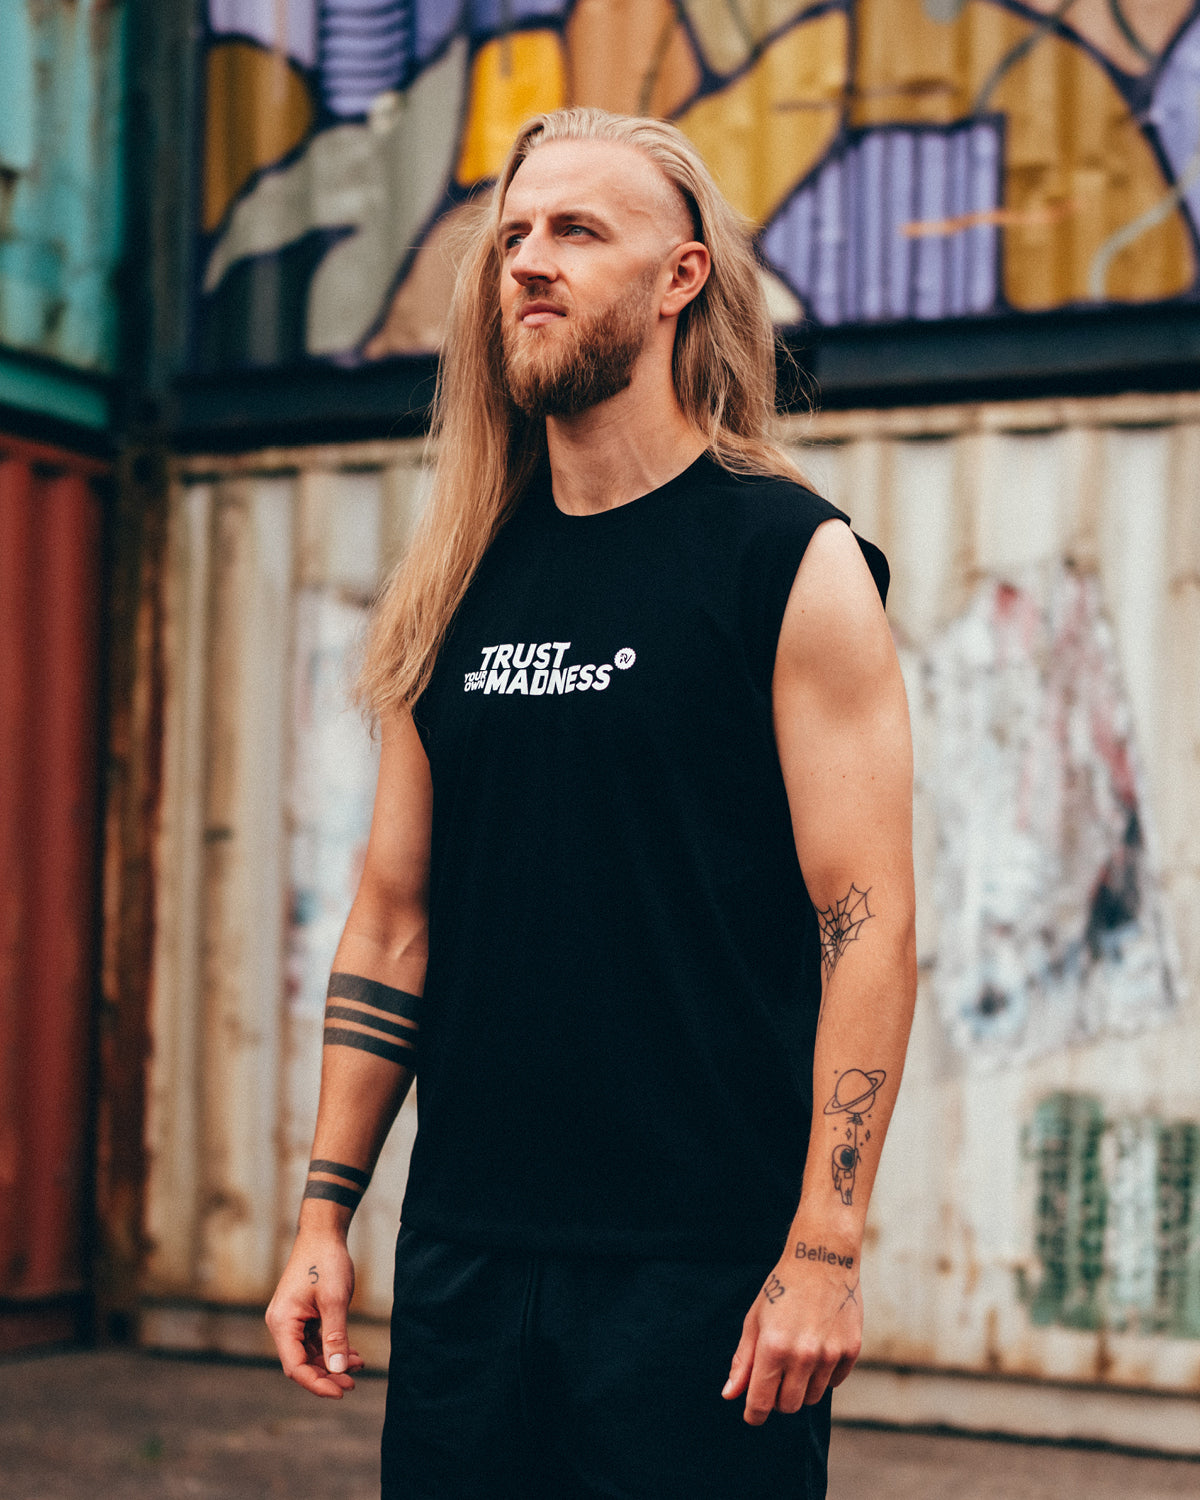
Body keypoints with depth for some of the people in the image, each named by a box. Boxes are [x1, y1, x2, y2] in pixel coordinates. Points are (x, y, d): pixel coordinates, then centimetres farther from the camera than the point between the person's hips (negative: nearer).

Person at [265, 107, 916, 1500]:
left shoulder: (794, 562, -6)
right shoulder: (455, 588, 9)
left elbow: (867, 918, -11)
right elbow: (392, 918, 12)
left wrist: (825, 1251, -16)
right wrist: (325, 1208, 8)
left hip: (704, 1268, -5)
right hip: (464, 1253, 5)